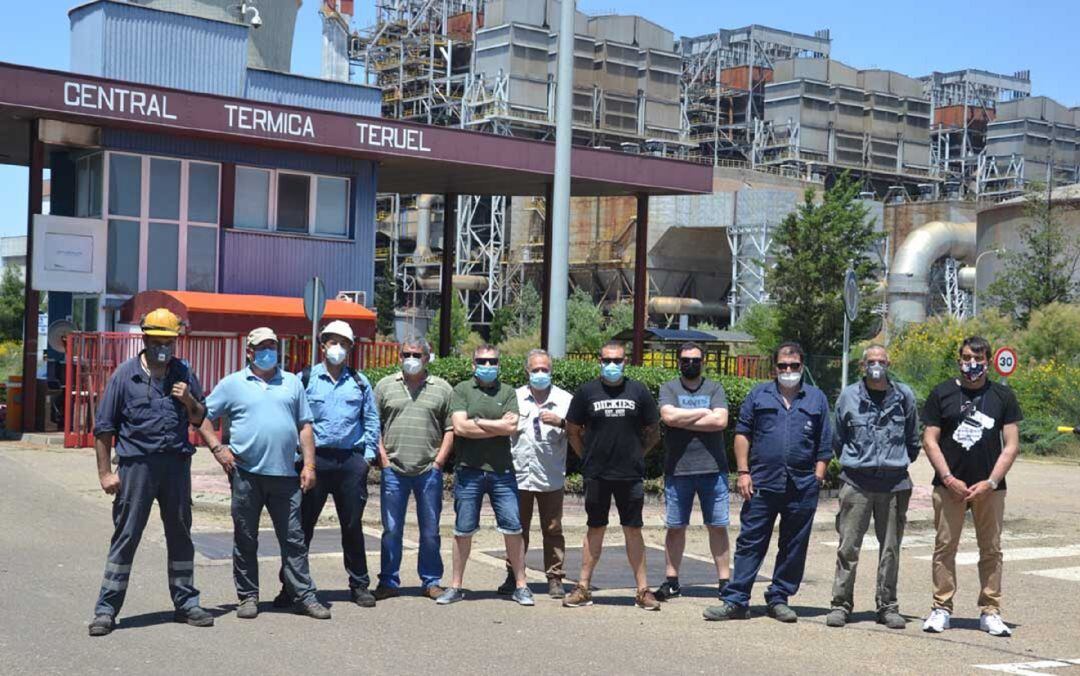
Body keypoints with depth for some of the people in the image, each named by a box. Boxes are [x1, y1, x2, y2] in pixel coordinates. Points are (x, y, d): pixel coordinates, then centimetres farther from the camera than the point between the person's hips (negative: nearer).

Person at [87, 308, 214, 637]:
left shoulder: (184, 375, 9)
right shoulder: (125, 375, -1)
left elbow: (200, 419, 17)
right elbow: (103, 427, 0)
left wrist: (189, 401, -5)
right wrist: (105, 472, -5)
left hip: (177, 464, 4)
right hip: (137, 464, -3)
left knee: (180, 535, 11)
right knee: (125, 536, -1)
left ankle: (186, 603, 22)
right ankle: (106, 609, 5)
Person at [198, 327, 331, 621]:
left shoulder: (292, 383, 14)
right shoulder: (233, 384, 6)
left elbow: (305, 427, 12)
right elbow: (203, 416, 7)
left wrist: (309, 465, 4)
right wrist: (217, 448, -4)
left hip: (285, 475, 2)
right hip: (246, 474, -1)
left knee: (294, 538, 3)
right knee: (245, 539, 6)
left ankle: (304, 596, 8)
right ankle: (248, 597, 16)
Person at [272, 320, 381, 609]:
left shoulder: (360, 382, 11)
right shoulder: (304, 379, 4)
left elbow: (372, 421, 14)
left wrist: (368, 455, 6)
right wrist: (297, 457, -4)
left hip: (351, 460, 2)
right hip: (315, 459, -1)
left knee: (353, 525, 8)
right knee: (302, 525, 1)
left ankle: (359, 585, 18)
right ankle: (290, 586, 10)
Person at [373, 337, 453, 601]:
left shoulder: (442, 389, 7)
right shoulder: (385, 386, 8)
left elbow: (451, 428, 5)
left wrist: (439, 461, -3)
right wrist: (383, 458, -2)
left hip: (429, 471, 0)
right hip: (394, 470, 0)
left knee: (430, 531, 7)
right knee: (391, 530, 5)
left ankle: (431, 581, 17)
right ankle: (388, 582, 14)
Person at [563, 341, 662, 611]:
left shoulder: (638, 392, 4)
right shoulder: (586, 392, 2)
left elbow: (653, 433, 11)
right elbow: (573, 430, 9)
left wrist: (636, 455, 6)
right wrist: (588, 457, 6)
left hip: (630, 475, 0)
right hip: (596, 476, 0)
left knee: (633, 530, 4)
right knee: (595, 529, 7)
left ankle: (643, 589, 9)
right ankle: (583, 588, 13)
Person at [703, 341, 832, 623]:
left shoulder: (817, 399, 11)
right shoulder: (759, 395, 9)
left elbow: (824, 444, 11)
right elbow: (742, 434, 6)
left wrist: (818, 476, 1)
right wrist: (743, 472, -2)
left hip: (802, 487, 1)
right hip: (762, 484, -1)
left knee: (793, 547, 7)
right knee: (750, 543, -1)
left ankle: (779, 599, 18)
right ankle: (735, 601, 2)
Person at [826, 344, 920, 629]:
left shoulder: (904, 395, 5)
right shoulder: (849, 395, 4)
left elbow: (913, 440, 17)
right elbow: (838, 439, 15)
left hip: (894, 484, 1)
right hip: (856, 483, -1)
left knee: (890, 548, 7)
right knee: (848, 546, -2)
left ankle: (887, 606, 16)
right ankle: (840, 604, 5)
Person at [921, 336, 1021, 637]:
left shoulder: (1003, 396, 6)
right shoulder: (942, 394, 5)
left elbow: (1011, 445, 3)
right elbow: (930, 440, 2)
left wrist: (991, 482, -8)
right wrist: (949, 479, -9)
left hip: (989, 486, 1)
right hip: (949, 485, -1)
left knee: (991, 549, 4)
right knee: (945, 547, 1)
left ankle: (990, 612, 12)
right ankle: (942, 609, 8)